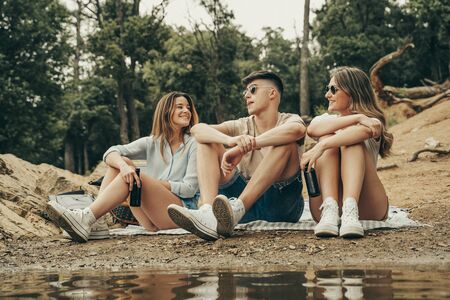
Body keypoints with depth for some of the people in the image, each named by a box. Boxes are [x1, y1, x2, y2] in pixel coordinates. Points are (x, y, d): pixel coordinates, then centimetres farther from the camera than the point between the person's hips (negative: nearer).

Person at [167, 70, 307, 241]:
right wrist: (231, 140, -31)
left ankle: (237, 210, -40)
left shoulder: (288, 121, -1)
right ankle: (208, 214, -32)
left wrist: (243, 147, -34)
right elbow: (197, 130, -9)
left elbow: (298, 129, -30)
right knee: (207, 142, -4)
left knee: (285, 144, -25)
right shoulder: (242, 126, 9)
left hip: (282, 202, -4)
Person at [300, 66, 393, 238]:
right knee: (328, 136, -15)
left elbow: (364, 131, -20)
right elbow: (312, 129, -9)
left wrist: (321, 146, -32)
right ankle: (330, 210, -38)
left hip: (367, 208, -2)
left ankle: (350, 211, -44)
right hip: (325, 201, 2)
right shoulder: (326, 119, 18)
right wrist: (356, 118, -19)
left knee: (351, 141, -20)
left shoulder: (372, 122, 7)